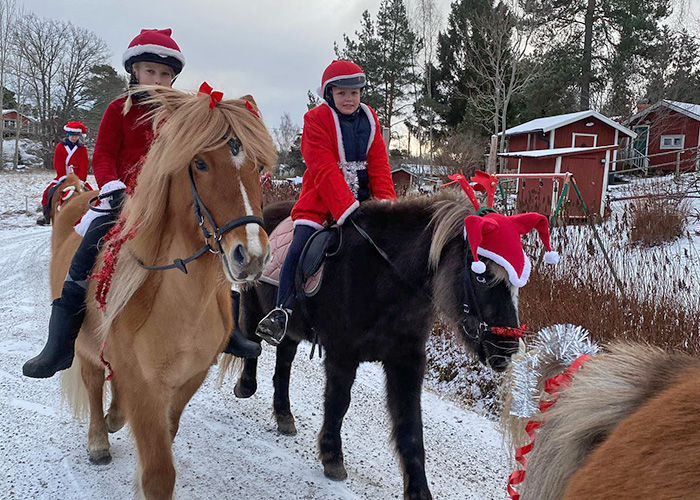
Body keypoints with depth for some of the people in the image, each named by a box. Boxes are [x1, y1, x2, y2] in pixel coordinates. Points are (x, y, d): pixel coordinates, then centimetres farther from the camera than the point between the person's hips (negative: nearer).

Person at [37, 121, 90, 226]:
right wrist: (65, 178, -16)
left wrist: (79, 180, -16)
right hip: (62, 178, 0)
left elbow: (84, 166, -4)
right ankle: (46, 215, 2)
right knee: (49, 191, -13)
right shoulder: (60, 146, 3)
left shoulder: (82, 149, 3)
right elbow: (58, 165, -4)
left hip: (77, 179, 0)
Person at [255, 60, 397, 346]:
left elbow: (379, 166, 4)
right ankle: (283, 311, -14)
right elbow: (325, 171, -18)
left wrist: (387, 203, -13)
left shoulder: (369, 120, 9)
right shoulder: (317, 120, -7)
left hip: (360, 195, 5)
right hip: (320, 200, -5)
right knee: (300, 247, -20)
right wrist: (347, 209, -28)